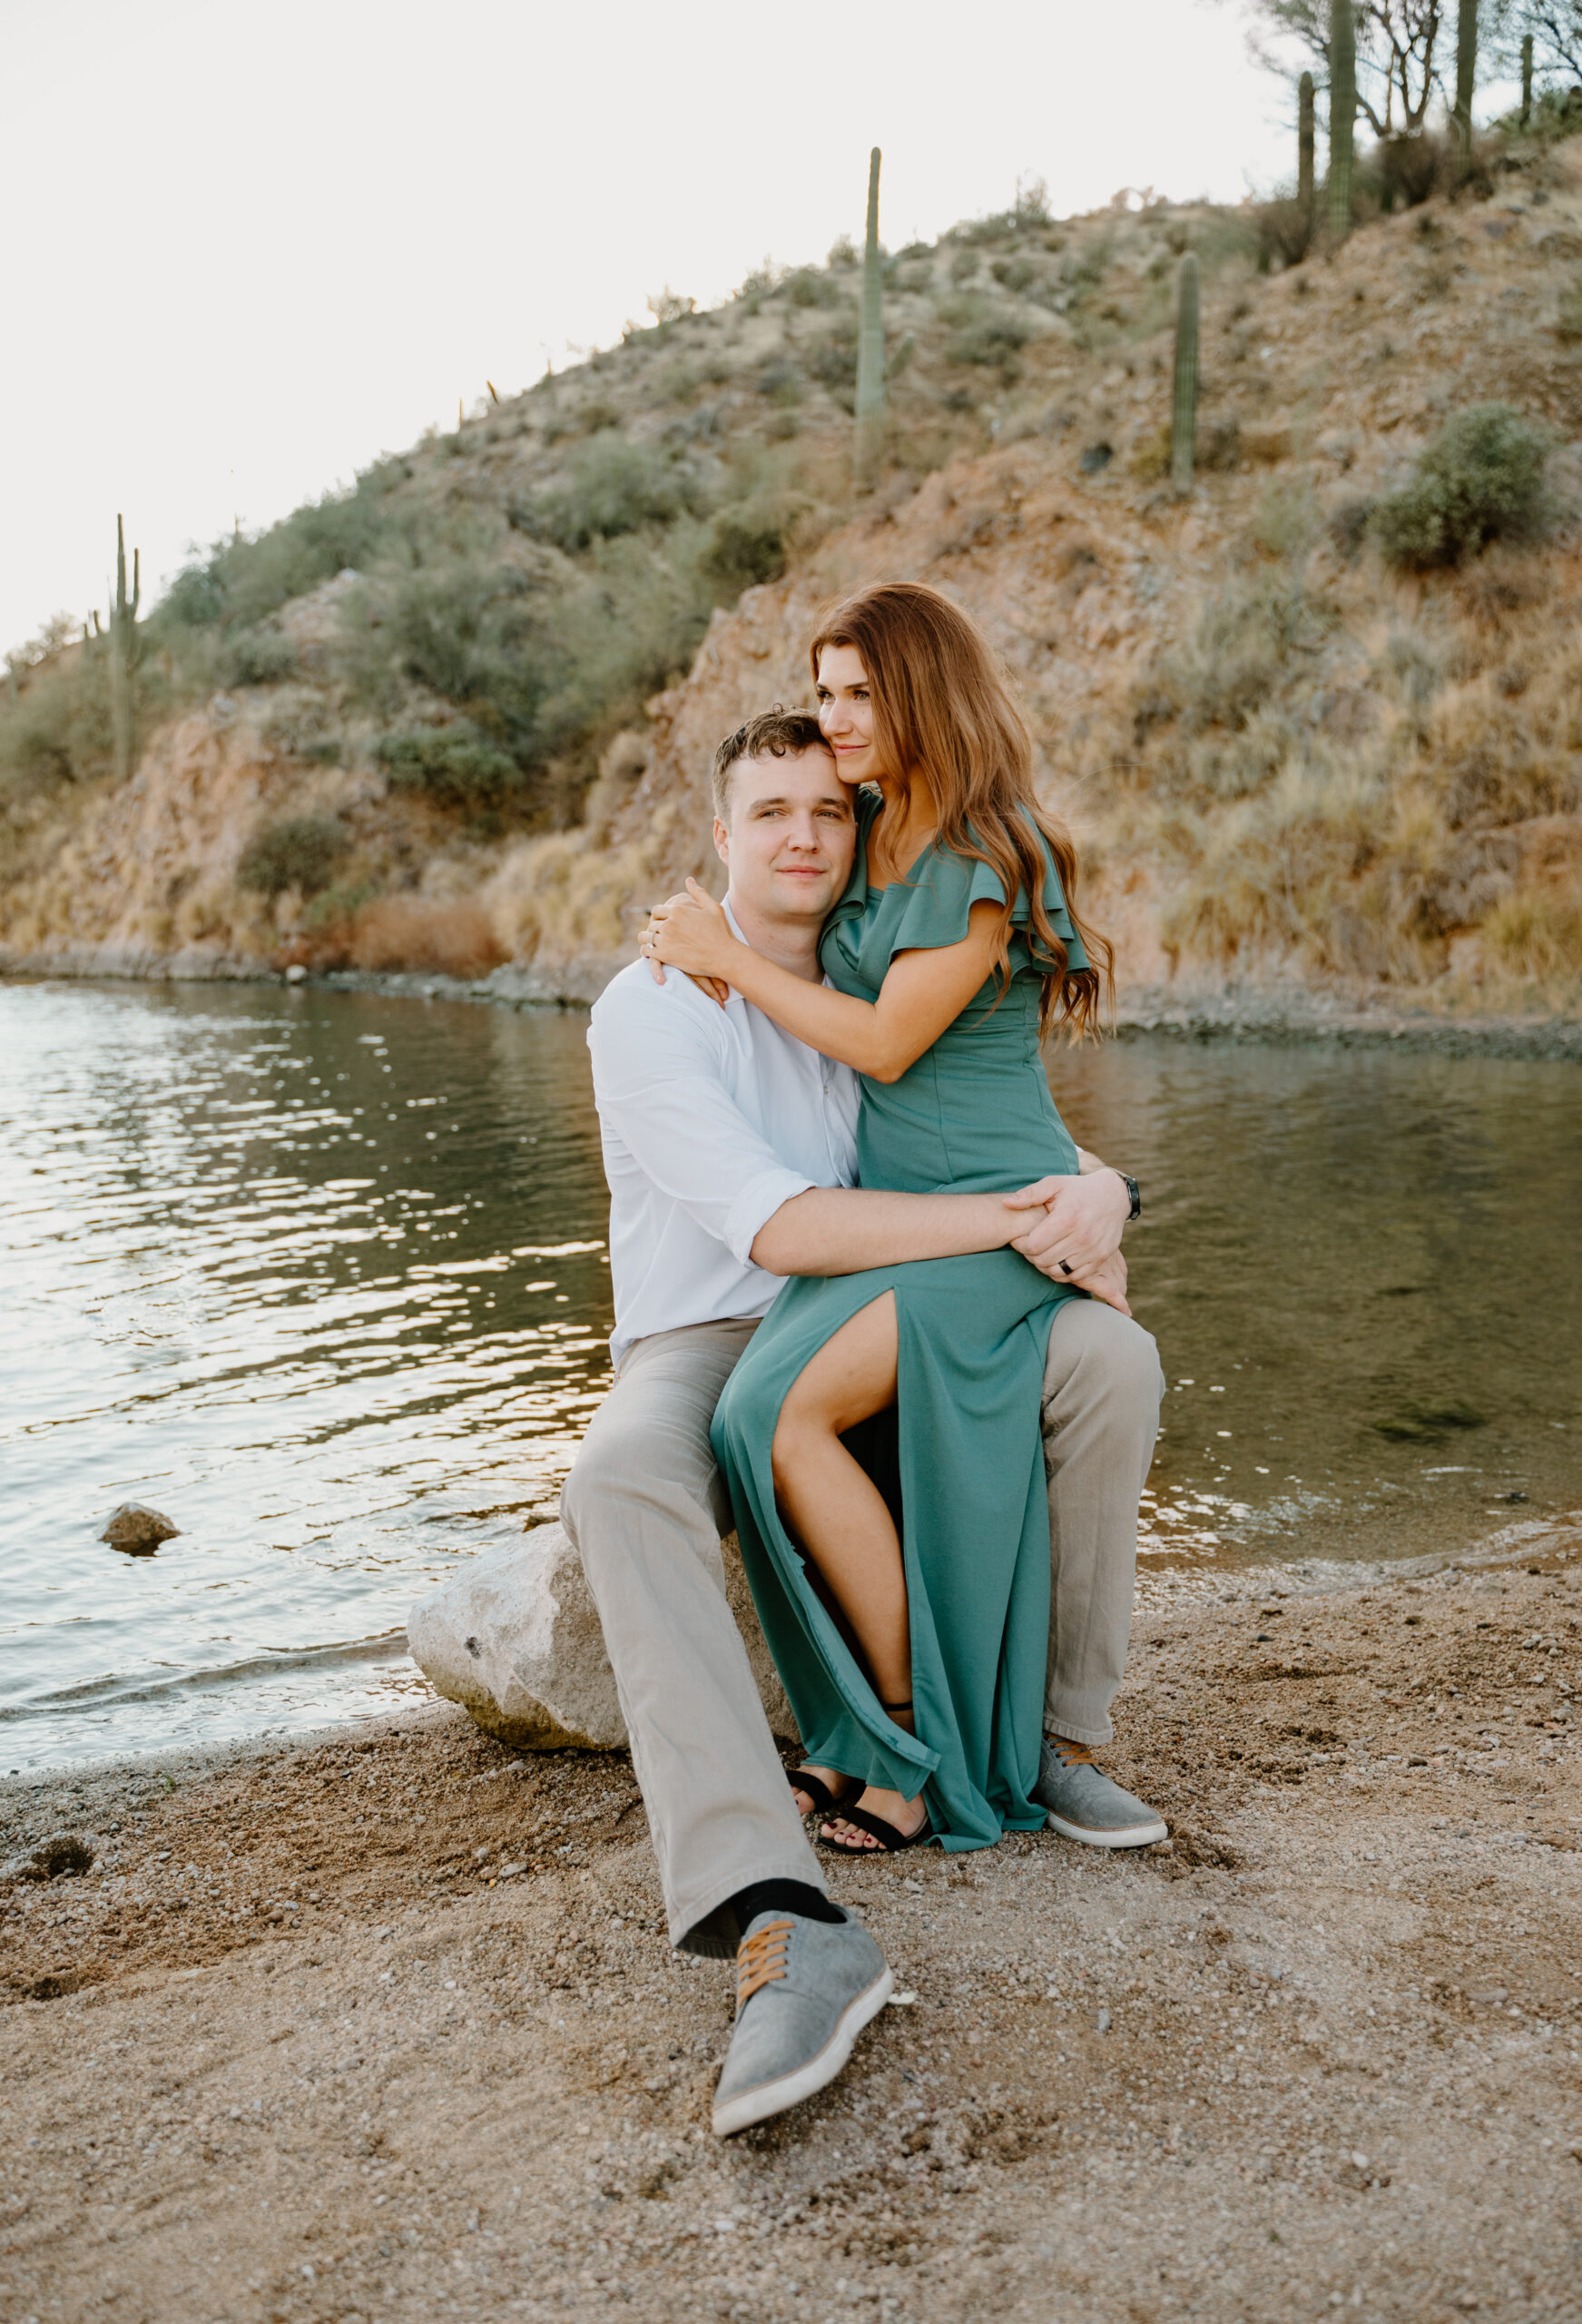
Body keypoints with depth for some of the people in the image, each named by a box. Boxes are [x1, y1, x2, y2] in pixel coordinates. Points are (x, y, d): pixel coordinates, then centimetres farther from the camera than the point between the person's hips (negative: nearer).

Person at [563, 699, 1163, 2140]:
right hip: (700, 1356, -4)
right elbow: (779, 1227, -22)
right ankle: (782, 1928, -48)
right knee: (620, 1484, -40)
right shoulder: (647, 1016, -12)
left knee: (1113, 1356, -19)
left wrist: (1101, 1190, -18)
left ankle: (1056, 1732, -5)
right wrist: (1017, 1218, -25)